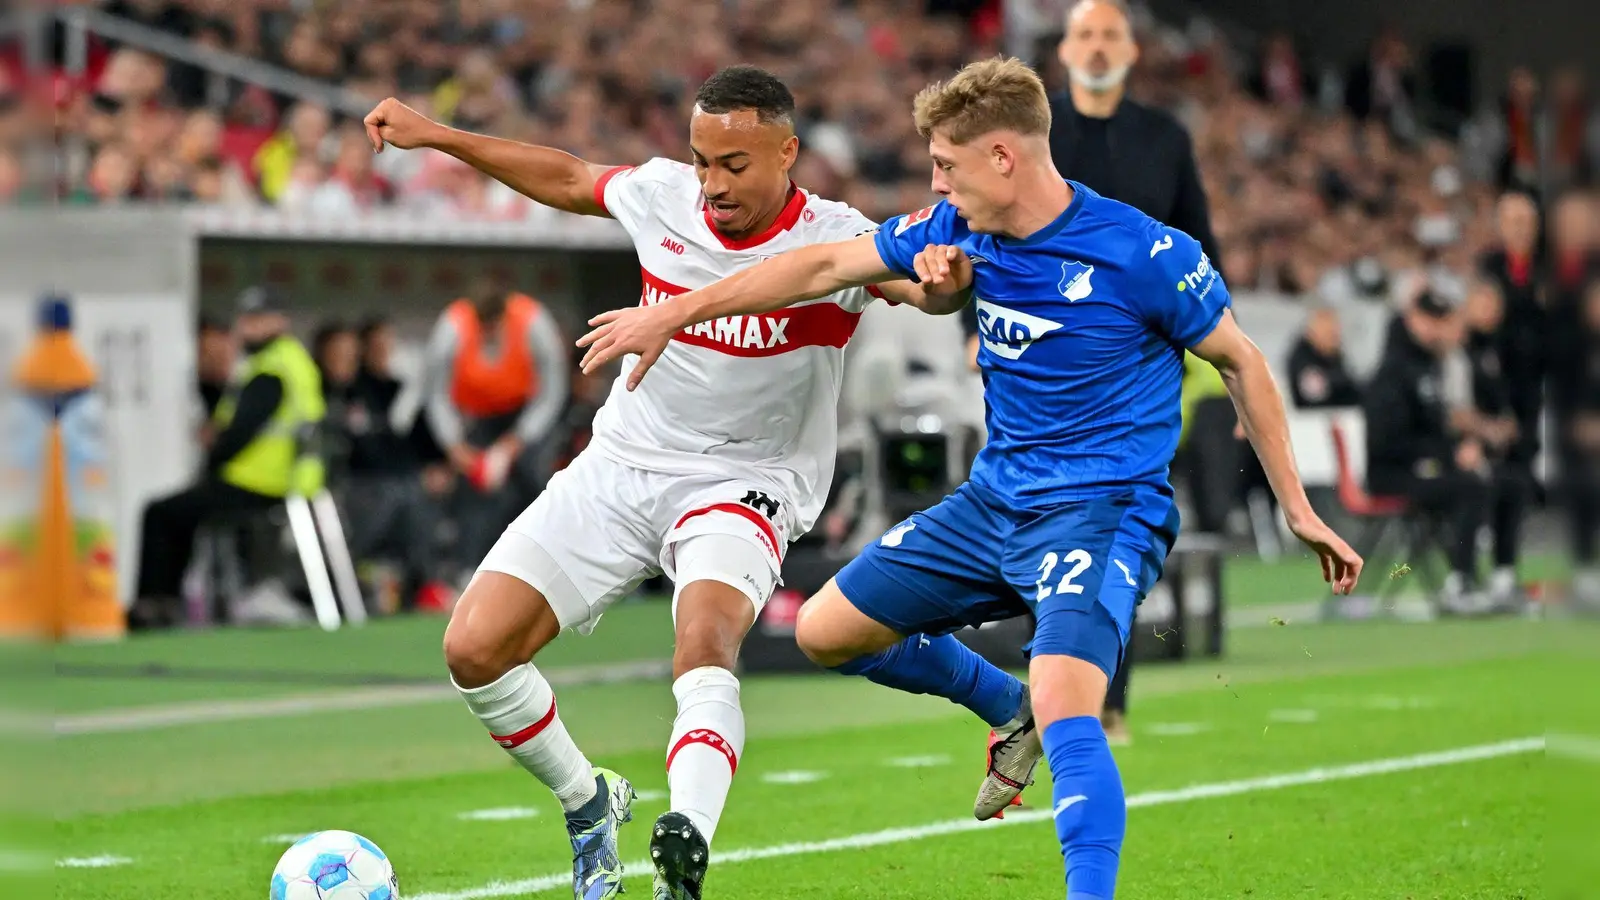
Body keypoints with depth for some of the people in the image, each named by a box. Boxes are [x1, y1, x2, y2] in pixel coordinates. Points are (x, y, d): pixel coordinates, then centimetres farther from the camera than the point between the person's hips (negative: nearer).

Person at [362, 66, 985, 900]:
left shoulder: (831, 241, -16)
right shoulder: (664, 196, -2)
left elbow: (916, 278, -34)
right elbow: (569, 179, 17)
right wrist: (432, 134, 20)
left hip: (742, 485, -5)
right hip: (621, 463, 5)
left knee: (705, 640, -36)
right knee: (473, 648, -7)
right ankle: (588, 803, 17)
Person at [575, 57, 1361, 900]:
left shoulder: (1142, 253, -18)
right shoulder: (960, 230, -1)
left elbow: (1239, 362, -5)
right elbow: (826, 266, 7)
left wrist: (1298, 510, -3)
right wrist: (672, 314, 7)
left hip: (1101, 509, -7)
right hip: (992, 504, 8)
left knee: (1064, 709, -30)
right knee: (826, 630, 13)